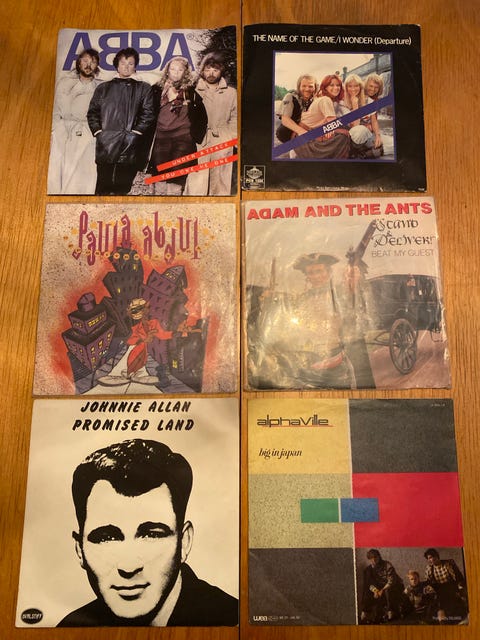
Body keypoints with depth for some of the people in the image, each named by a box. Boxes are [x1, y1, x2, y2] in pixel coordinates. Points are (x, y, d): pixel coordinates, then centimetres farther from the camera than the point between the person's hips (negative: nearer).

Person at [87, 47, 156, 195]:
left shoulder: (144, 88, 14)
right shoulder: (104, 88, 21)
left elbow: (148, 114, 3)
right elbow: (92, 113, 18)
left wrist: (135, 133, -7)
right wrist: (98, 131, 2)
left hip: (129, 148, -2)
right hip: (105, 145, 2)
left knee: (122, 190, -5)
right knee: (102, 189, -3)